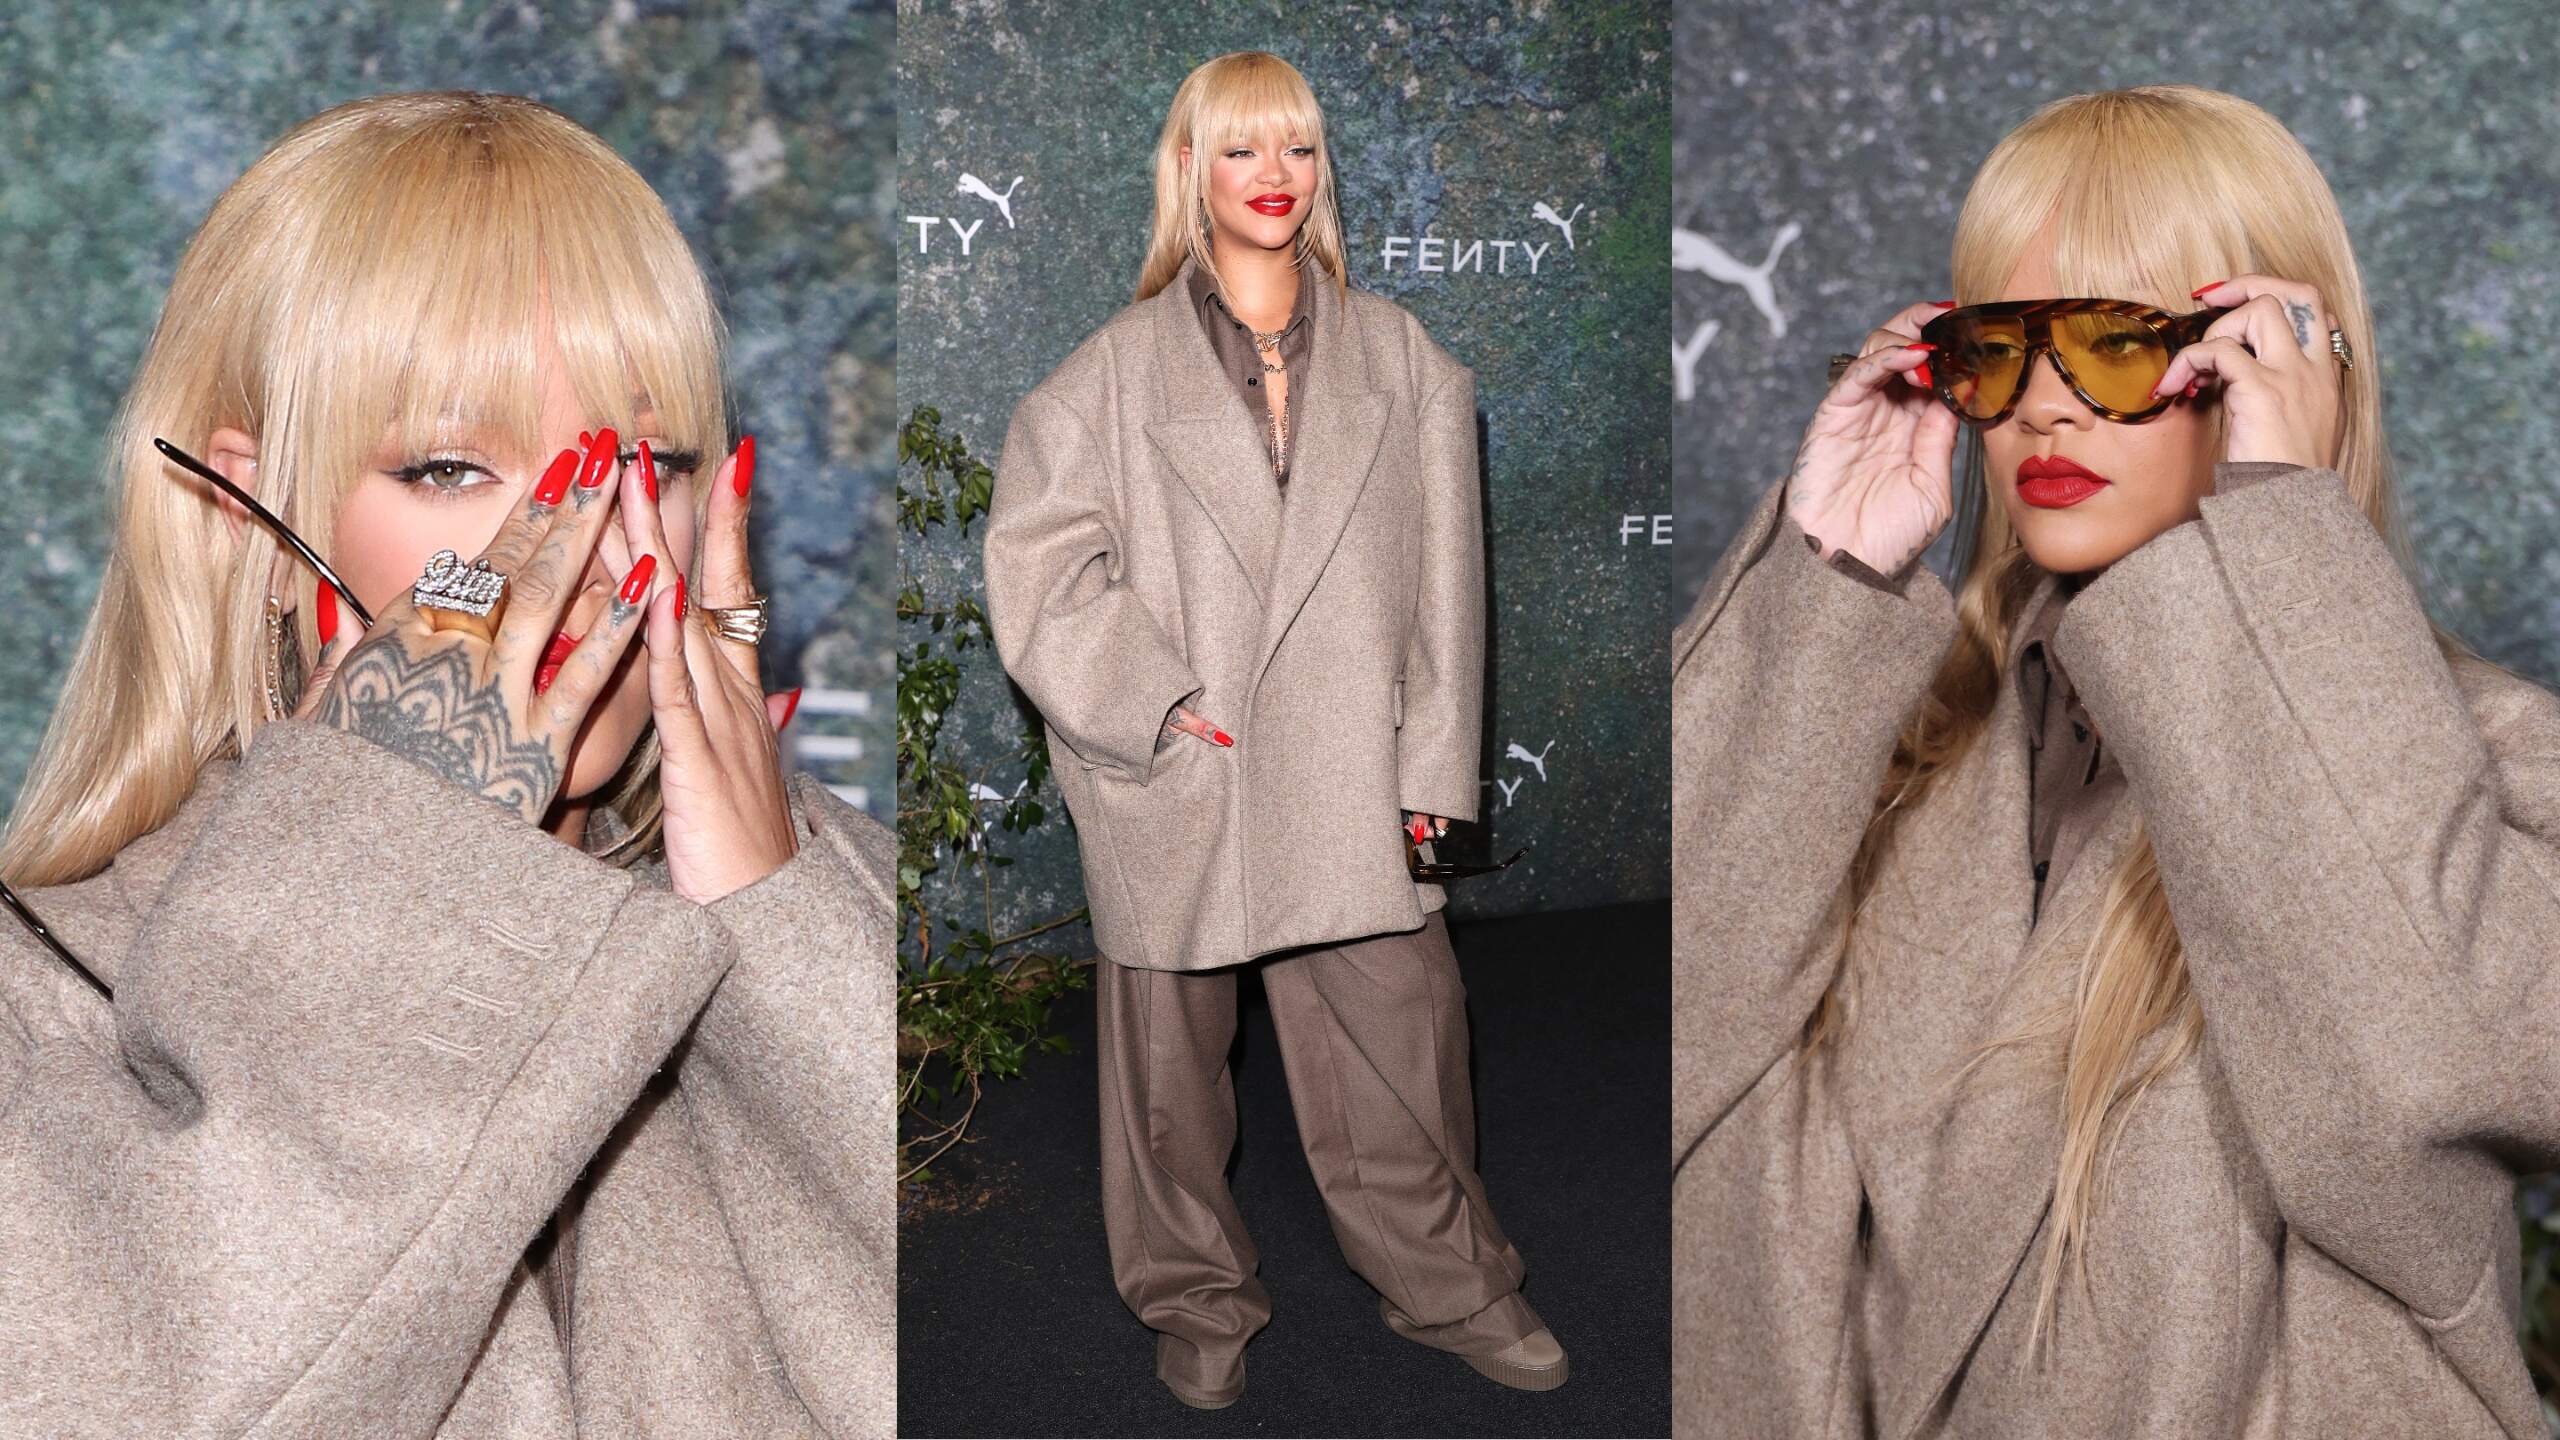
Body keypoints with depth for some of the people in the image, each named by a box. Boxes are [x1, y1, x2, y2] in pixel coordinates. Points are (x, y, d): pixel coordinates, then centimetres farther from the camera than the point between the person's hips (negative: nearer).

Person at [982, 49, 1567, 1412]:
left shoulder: (1403, 361, 7)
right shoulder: (1115, 368, 1)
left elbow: (1443, 574, 6)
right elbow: (1039, 554, -3)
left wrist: (1432, 764, 2)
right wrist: (1154, 706, -13)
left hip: (1346, 773, 1)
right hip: (1170, 779, -1)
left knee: (1401, 1033, 4)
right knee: (1170, 1055, 11)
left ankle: (1448, 1283, 28)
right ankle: (1197, 1301, 32)